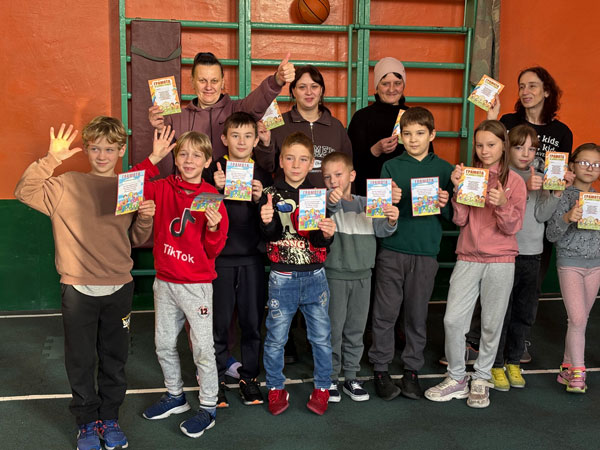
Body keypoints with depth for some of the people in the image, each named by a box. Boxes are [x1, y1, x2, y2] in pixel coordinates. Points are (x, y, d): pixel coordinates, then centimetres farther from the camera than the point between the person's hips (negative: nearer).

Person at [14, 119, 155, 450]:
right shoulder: (67, 185, -2)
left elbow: (137, 240, 9)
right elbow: (25, 192, -13)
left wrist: (145, 219, -12)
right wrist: (51, 159, -20)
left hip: (119, 288, 2)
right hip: (78, 289, -2)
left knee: (114, 358, 14)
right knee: (80, 360, 9)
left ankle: (110, 417, 32)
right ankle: (87, 421, 28)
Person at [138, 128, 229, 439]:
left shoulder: (213, 198, -9)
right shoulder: (163, 189, 1)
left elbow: (213, 251, -6)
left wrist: (214, 228, -27)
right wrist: (153, 158, -14)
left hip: (197, 284, -4)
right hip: (164, 282, 4)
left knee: (202, 347, 3)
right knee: (164, 344, 17)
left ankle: (208, 408, 19)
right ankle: (175, 396, 37)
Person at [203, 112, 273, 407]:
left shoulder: (263, 176, 7)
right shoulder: (213, 172, 0)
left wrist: (260, 199, -15)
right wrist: (216, 190, -21)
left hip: (252, 258, 2)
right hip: (220, 257, -2)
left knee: (253, 319, 7)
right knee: (219, 320, 4)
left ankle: (249, 376, 22)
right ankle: (216, 378, 18)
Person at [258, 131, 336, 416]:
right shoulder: (272, 195, -1)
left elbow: (323, 242, -1)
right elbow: (270, 235, -11)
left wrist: (328, 234, -23)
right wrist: (267, 222, -33)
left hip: (315, 277, 2)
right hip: (282, 278, -1)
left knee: (321, 336, 7)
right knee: (275, 337, 5)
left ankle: (322, 387, 26)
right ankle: (276, 388, 24)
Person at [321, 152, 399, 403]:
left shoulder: (366, 203, 6)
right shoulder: (326, 203, -7)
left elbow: (380, 231, 1)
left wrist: (390, 221, -20)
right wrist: (331, 203, -48)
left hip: (362, 275, 4)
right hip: (334, 275, -4)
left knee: (356, 328, 12)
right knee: (333, 328, 2)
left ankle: (351, 377, 25)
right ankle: (330, 379, 15)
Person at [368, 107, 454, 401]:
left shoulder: (443, 169, 7)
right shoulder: (391, 167, 4)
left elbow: (454, 216, 8)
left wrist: (445, 205, -12)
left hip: (426, 252, 1)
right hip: (392, 250, -1)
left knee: (417, 314, 8)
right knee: (385, 313, 2)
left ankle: (412, 370, 21)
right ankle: (381, 368, 16)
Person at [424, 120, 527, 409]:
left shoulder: (514, 181, 1)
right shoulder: (468, 175, 5)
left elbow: (513, 227, -4)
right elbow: (460, 220, -1)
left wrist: (503, 204, -22)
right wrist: (458, 189, -14)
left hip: (500, 260, -1)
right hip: (468, 257, 2)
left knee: (491, 324, 6)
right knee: (453, 320, -5)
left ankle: (481, 380, 24)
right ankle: (456, 379, 13)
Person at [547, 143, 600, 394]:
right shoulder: (564, 196, -8)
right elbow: (551, 235, -11)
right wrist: (567, 218, -28)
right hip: (570, 263, -5)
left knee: (580, 320, 11)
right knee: (578, 320, -9)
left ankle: (568, 368, 23)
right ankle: (577, 373, 1)